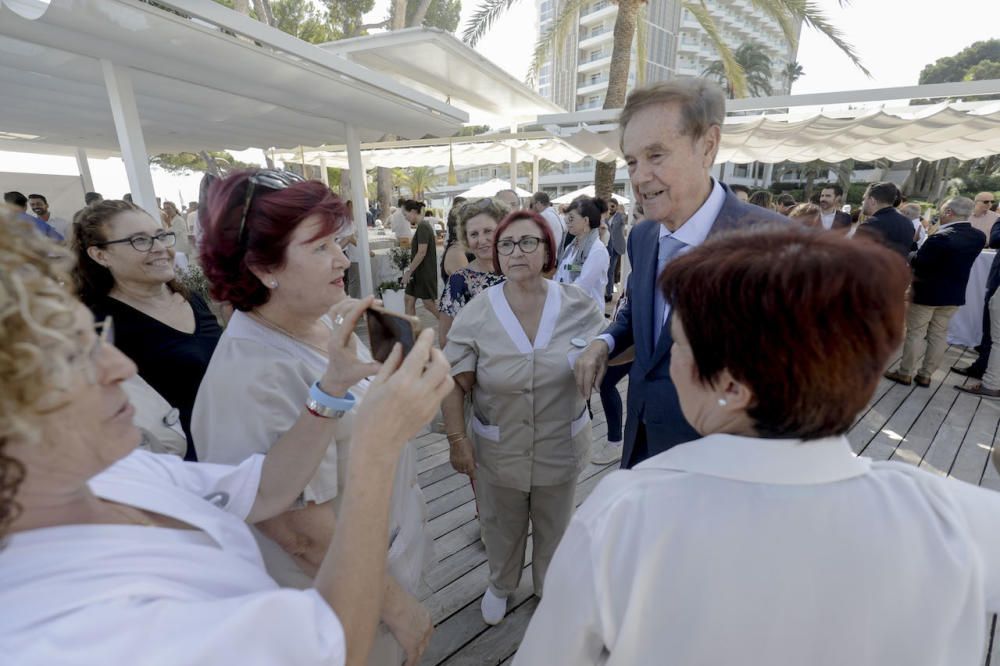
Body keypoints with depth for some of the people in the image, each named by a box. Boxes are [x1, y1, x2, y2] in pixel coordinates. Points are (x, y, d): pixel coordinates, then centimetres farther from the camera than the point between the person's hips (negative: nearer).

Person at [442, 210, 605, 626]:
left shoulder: (579, 305, -12)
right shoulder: (476, 313, -14)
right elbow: (454, 383, -9)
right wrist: (457, 440, -10)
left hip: (561, 447, 1)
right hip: (498, 449, 0)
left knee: (553, 527, 25)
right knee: (501, 526, 24)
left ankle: (548, 585, 58)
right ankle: (500, 584, 57)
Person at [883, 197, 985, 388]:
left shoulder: (941, 238, -25)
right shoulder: (979, 236, -1)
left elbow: (916, 261, -15)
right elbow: (958, 259, 11)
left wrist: (909, 253, 5)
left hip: (926, 293, -6)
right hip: (954, 294, 7)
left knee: (915, 334, 4)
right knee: (939, 335, 12)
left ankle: (905, 373, 12)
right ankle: (925, 375, 20)